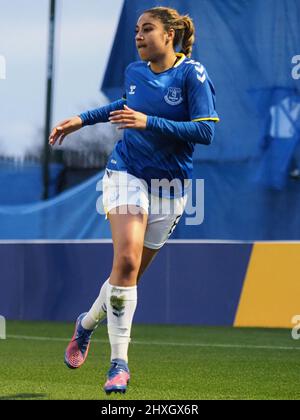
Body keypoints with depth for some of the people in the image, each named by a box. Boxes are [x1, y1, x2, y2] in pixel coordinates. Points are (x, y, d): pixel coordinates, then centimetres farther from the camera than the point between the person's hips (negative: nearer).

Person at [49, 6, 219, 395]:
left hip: (171, 184, -1)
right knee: (126, 258, -20)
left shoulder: (192, 74, -9)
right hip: (127, 172, 1)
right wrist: (82, 120, 23)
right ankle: (119, 362, -15)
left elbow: (206, 131, -17)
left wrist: (149, 122, -22)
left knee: (132, 272, 5)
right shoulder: (134, 71, 4)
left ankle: (88, 323, 34)